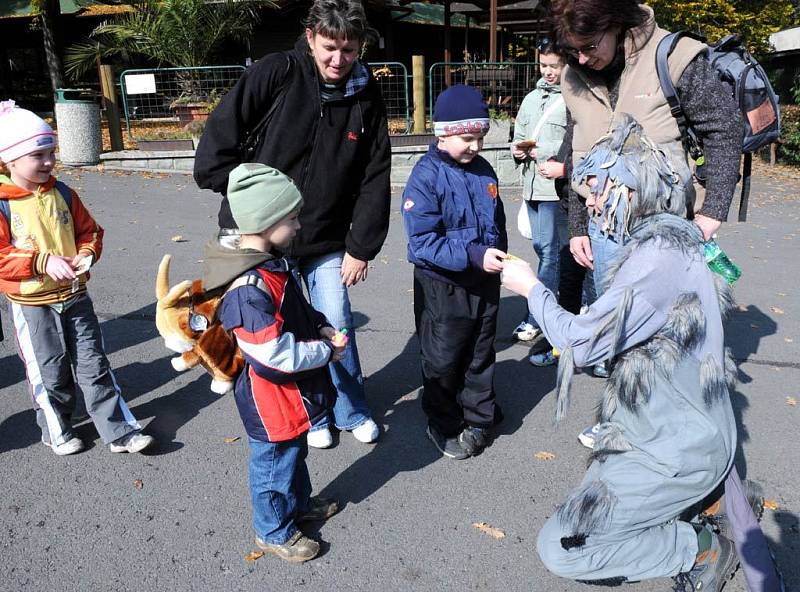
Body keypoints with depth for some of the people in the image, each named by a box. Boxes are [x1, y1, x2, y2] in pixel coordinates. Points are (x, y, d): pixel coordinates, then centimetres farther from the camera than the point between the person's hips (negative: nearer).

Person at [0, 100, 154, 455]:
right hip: (32, 304, -3)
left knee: (94, 365, 8)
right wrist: (43, 262, -26)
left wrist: (86, 255, -10)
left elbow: (88, 230, 10)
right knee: (50, 373, 10)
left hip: (75, 295, 4)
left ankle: (119, 430, 14)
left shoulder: (62, 194, 2)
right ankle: (56, 431, 32)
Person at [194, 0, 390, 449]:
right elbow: (218, 140, -11)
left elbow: (375, 180, 0)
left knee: (338, 325, 5)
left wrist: (361, 247, -2)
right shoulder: (277, 74, -12)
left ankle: (352, 411, 29)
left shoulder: (367, 97, -2)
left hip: (327, 241, 2)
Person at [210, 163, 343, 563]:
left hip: (292, 394, 9)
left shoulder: (271, 262, -2)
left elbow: (296, 309, 15)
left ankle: (298, 503, 53)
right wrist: (326, 351, -21)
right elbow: (275, 355, -33)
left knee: (295, 452, 30)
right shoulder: (248, 289, -34)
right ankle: (274, 531, 37)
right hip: (272, 400, -9)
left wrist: (320, 325, -3)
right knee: (275, 463, 14)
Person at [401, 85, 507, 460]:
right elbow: (422, 241, -24)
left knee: (481, 355, 18)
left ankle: (478, 417, 37)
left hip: (484, 282, 6)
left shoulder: (483, 170, 2)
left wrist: (499, 256, 10)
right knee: (443, 360, 11)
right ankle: (444, 425, 30)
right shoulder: (427, 176, -18)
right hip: (442, 286, -5)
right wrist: (474, 256, -29)